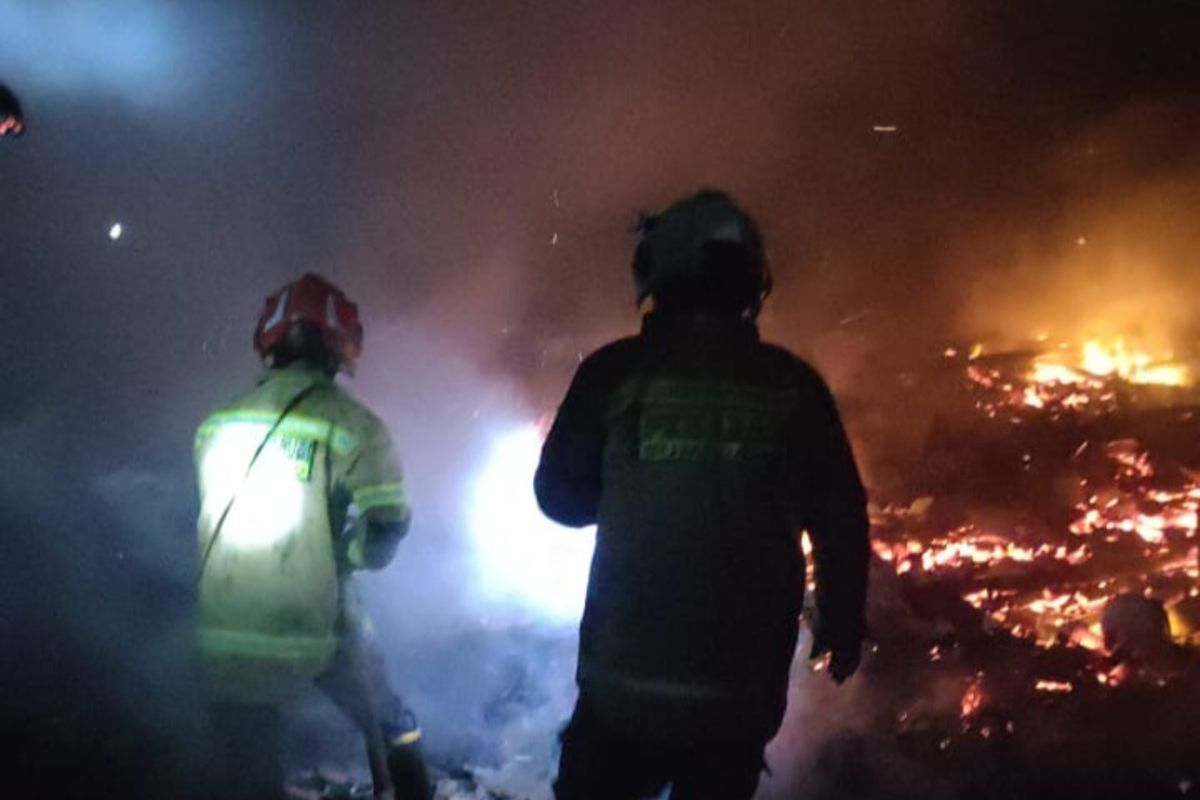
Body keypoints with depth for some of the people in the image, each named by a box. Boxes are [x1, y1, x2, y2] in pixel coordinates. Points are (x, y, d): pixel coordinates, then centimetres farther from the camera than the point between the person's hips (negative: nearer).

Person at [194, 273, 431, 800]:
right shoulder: (352, 425, -10)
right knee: (392, 730, 23)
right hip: (319, 630, -3)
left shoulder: (217, 426, 2)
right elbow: (382, 540, -11)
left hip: (226, 637, 3)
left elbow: (207, 524, 10)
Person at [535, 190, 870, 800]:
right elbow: (841, 520, 1)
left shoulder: (616, 370, -7)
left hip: (624, 677, -1)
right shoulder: (793, 384, -3)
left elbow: (560, 495, 0)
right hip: (744, 687, 2)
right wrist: (843, 625, 16)